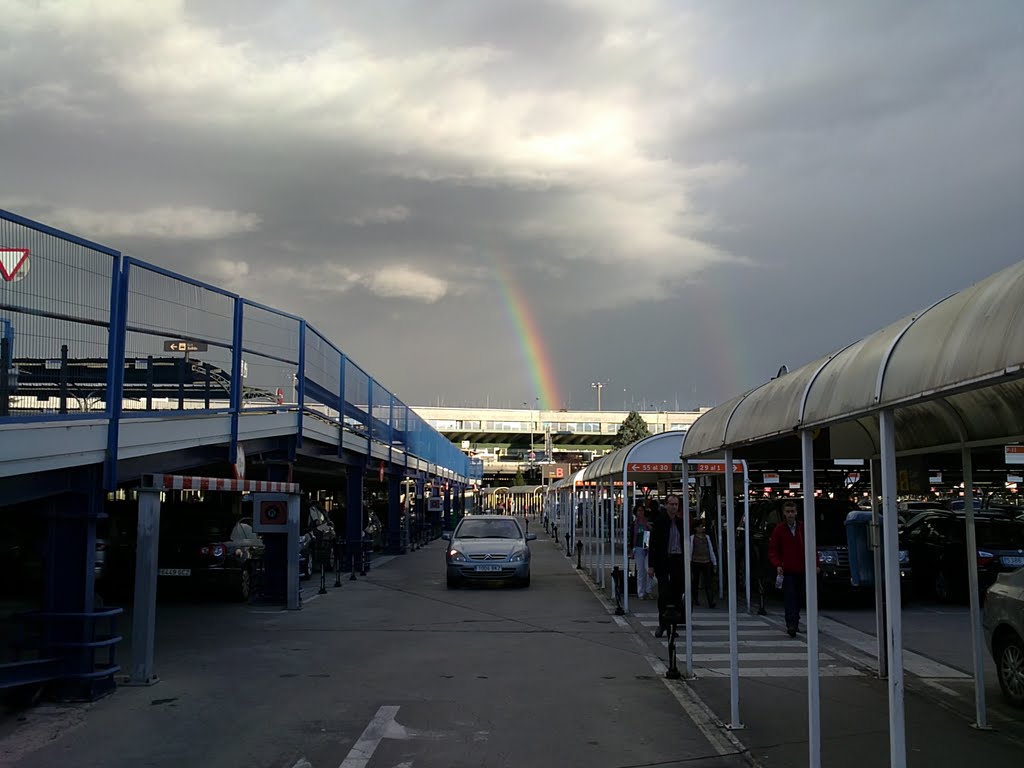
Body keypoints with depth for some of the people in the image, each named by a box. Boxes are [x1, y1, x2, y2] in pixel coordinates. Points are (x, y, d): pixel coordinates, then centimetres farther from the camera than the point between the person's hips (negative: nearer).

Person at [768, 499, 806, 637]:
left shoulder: (803, 528, 6)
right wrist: (778, 565, -13)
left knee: (799, 598, 11)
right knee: (789, 598, -11)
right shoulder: (779, 530, 1)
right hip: (787, 571, -3)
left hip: (801, 570, 3)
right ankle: (791, 625, -17)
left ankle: (795, 623, 24)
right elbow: (772, 550, 1)